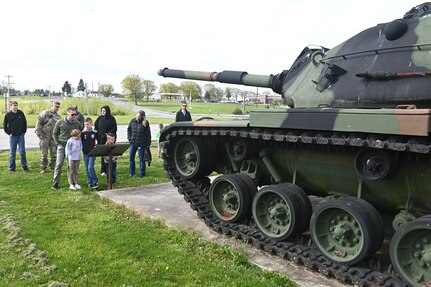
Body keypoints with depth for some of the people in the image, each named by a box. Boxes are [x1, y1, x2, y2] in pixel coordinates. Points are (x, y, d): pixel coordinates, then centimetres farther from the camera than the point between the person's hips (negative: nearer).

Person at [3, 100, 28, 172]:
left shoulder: (21, 113, -2)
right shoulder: (8, 114, -4)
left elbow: (25, 123, 9)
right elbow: (4, 125, 7)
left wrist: (24, 131, 6)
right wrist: (9, 133, 1)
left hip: (21, 135, 0)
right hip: (13, 136, 0)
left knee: (22, 152, -1)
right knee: (12, 153, 8)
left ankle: (25, 166, 10)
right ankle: (12, 167, 18)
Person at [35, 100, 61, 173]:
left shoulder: (58, 116, 11)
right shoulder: (44, 114, -5)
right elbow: (38, 123, -7)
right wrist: (39, 134, -11)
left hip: (54, 137, 4)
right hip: (44, 137, -4)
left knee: (54, 154, 5)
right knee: (44, 154, 1)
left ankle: (52, 167, 17)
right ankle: (43, 168, 12)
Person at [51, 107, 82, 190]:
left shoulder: (78, 124, 3)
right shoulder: (60, 123, 0)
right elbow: (54, 134, 8)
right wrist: (57, 143, -2)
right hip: (62, 146, -1)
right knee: (59, 164, -5)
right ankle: (55, 183, 0)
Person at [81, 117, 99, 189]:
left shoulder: (95, 132, -3)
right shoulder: (83, 133, 2)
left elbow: (99, 142, 4)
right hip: (85, 153, 4)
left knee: (90, 167, -14)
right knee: (87, 168, 8)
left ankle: (95, 182, -3)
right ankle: (90, 183, 19)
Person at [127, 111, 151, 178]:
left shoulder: (145, 123, -6)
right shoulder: (133, 121, 4)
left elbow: (148, 134, -4)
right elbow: (129, 129, 18)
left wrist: (148, 144, -5)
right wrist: (129, 138, 7)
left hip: (141, 144, -4)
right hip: (133, 143, 4)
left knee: (141, 159, 5)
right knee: (131, 158, 11)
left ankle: (142, 173, 16)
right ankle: (131, 172, 26)